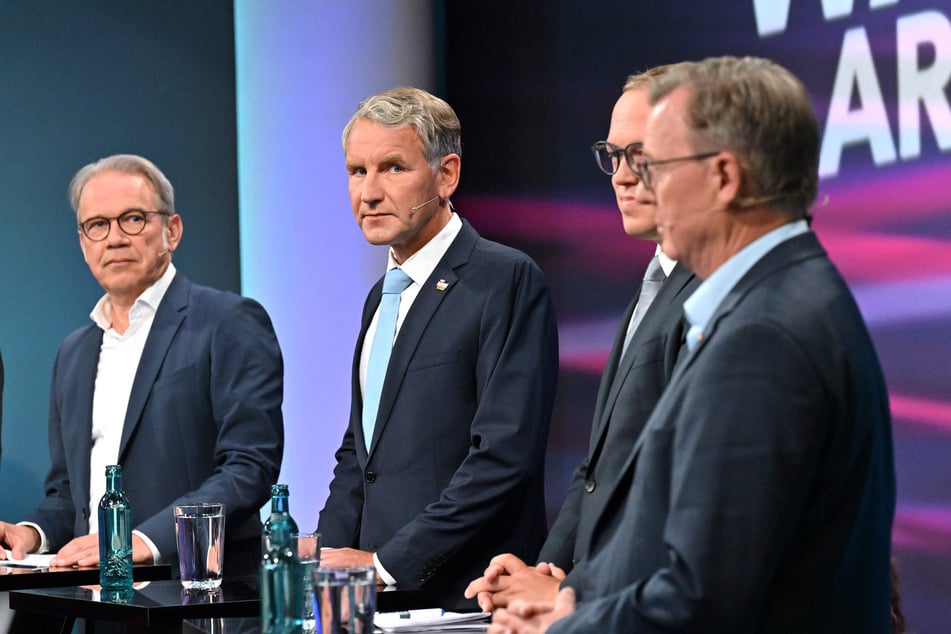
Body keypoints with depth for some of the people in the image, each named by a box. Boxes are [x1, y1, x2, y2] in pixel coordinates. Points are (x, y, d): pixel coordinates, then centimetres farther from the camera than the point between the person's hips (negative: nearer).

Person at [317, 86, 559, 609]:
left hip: (463, 599, -7)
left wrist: (387, 563, -17)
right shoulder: (382, 297, 17)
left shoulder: (508, 280, -10)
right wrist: (328, 553, 5)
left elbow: (505, 454, -19)